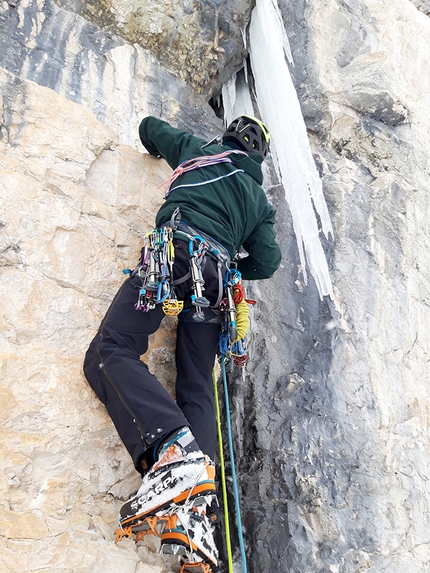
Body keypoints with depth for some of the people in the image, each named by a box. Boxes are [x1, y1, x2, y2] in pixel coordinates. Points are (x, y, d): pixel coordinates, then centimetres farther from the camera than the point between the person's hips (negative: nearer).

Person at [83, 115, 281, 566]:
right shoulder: (259, 199, 29)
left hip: (176, 250, -4)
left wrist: (161, 150, 61)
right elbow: (266, 262, 16)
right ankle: (197, 493, -20)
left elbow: (149, 126, 40)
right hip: (215, 281, 4)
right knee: (197, 388, 0)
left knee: (110, 350, -15)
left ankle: (172, 448, -39)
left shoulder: (198, 150, 25)